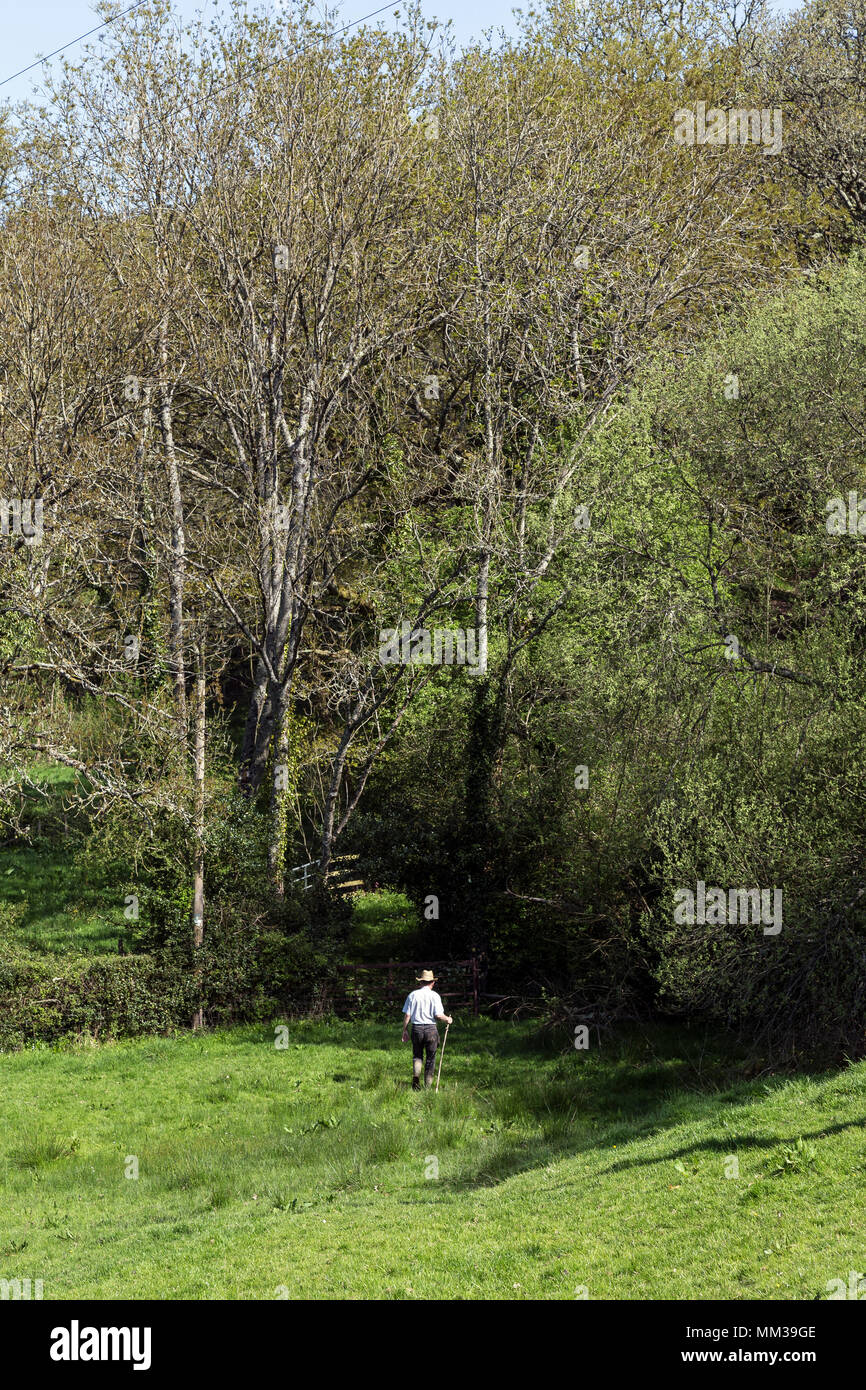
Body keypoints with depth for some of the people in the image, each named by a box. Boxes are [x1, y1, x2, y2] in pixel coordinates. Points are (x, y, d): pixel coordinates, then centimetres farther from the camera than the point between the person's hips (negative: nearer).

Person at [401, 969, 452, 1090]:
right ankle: (427, 1086, 11)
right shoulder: (434, 996, -4)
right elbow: (438, 1015, -10)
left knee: (417, 1056, 15)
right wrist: (447, 1019, 10)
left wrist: (405, 1031, 9)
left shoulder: (413, 995, 1)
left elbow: (407, 1015, 1)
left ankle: (416, 1075, -11)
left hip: (416, 1028, 1)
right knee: (430, 1058, 9)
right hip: (431, 1029, -1)